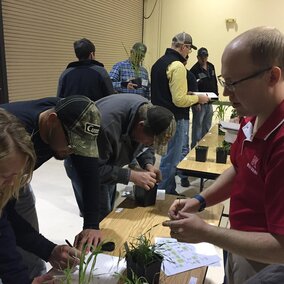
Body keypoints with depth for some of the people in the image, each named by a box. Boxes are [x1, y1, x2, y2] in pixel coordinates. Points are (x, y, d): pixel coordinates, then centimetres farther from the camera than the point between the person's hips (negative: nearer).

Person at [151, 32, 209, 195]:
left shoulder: (159, 62, 13)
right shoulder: (177, 66, -17)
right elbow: (180, 100, -22)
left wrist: (187, 95, 19)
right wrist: (198, 98, -7)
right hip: (174, 120, -10)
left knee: (169, 157, 20)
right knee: (170, 160, 0)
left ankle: (170, 190, 32)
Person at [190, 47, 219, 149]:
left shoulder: (211, 67, 9)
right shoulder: (194, 70, -13)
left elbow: (214, 82, 18)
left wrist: (215, 94, 12)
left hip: (209, 102, 7)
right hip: (199, 102, -7)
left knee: (207, 126, 14)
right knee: (198, 124, -1)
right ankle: (195, 146, 8)